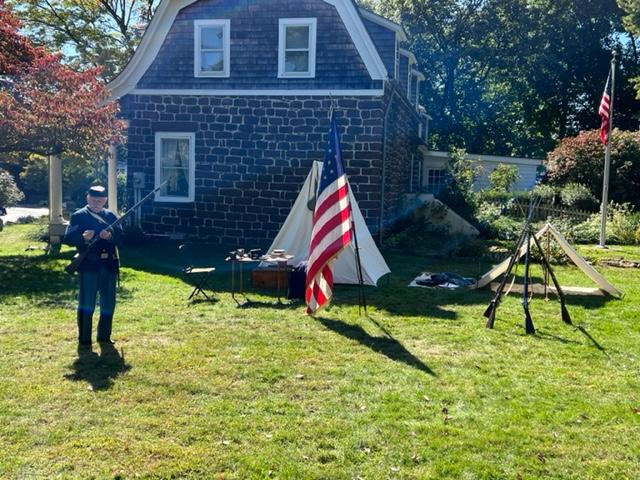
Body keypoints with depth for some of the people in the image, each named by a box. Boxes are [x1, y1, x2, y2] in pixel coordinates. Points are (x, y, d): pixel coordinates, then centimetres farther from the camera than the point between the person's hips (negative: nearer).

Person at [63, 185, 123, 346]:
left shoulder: (111, 216, 12)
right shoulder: (78, 216, 1)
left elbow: (120, 237, 2)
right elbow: (68, 239, -7)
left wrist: (110, 236, -19)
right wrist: (83, 237, -26)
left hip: (109, 264, 4)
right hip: (88, 264, -4)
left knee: (109, 303, 9)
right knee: (86, 303, -1)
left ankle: (104, 336, 22)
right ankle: (84, 339, 7)